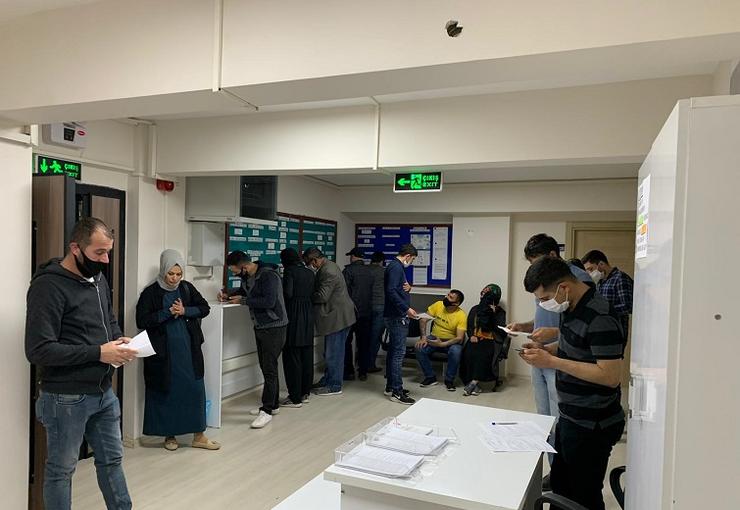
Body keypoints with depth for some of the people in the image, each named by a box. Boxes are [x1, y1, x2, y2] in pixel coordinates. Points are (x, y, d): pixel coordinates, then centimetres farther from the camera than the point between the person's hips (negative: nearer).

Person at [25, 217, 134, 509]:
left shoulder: (98, 280, 7)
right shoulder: (48, 286, -18)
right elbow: (38, 350, -24)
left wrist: (119, 340, -1)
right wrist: (98, 353, -25)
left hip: (104, 391, 8)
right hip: (66, 398, -8)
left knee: (112, 460, 20)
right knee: (61, 469, 11)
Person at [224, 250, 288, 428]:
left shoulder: (269, 276, -21)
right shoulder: (248, 277, 6)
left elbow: (269, 301, -29)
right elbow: (244, 290, 24)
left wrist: (243, 300, -21)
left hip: (273, 327, -9)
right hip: (259, 326, 9)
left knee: (269, 368, -6)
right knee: (266, 367, 15)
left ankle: (267, 410, 1)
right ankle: (273, 404, 27)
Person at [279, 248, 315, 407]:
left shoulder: (289, 271, -8)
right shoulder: (310, 272, 11)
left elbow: (287, 293, -16)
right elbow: (312, 293, 8)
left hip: (293, 316, -7)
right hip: (308, 316, 7)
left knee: (292, 357, 0)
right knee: (307, 356, 12)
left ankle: (295, 398, 4)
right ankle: (305, 393, 22)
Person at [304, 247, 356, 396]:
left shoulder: (328, 272, -22)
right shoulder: (328, 266, 12)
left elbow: (322, 296, -24)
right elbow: (319, 288, 17)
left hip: (338, 316, -11)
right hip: (335, 316, 11)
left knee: (334, 353, 0)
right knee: (330, 352, 19)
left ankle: (334, 386, 11)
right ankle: (327, 380, 32)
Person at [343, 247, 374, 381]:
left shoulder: (348, 270, -10)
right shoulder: (369, 271, 6)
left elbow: (343, 290, -12)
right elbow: (372, 291, 10)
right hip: (366, 311, 5)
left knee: (346, 342, 5)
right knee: (363, 343, 10)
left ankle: (349, 372, 5)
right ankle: (363, 372, 13)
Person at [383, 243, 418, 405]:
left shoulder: (396, 266, 18)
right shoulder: (396, 267, -14)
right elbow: (391, 291, -24)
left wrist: (407, 288, 0)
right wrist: (406, 309, -24)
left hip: (396, 316, 11)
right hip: (397, 317, -11)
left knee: (393, 351, 14)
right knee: (399, 352, -8)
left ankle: (391, 387, 21)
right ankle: (397, 391, -4)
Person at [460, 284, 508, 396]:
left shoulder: (500, 312, 7)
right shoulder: (475, 309, 15)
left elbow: (500, 328, -5)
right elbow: (469, 325, 14)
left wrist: (493, 314, -12)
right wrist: (472, 336, -5)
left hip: (491, 341, -2)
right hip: (475, 339, 2)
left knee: (483, 354, -33)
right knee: (469, 352, -28)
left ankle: (474, 382, -26)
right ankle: (476, 385, -25)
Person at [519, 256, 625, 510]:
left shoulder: (600, 318, -25)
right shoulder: (571, 307, 4)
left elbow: (610, 376, -26)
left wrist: (552, 362, -25)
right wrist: (544, 349, 0)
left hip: (591, 427, -9)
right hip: (570, 417, 9)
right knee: (559, 485, 23)